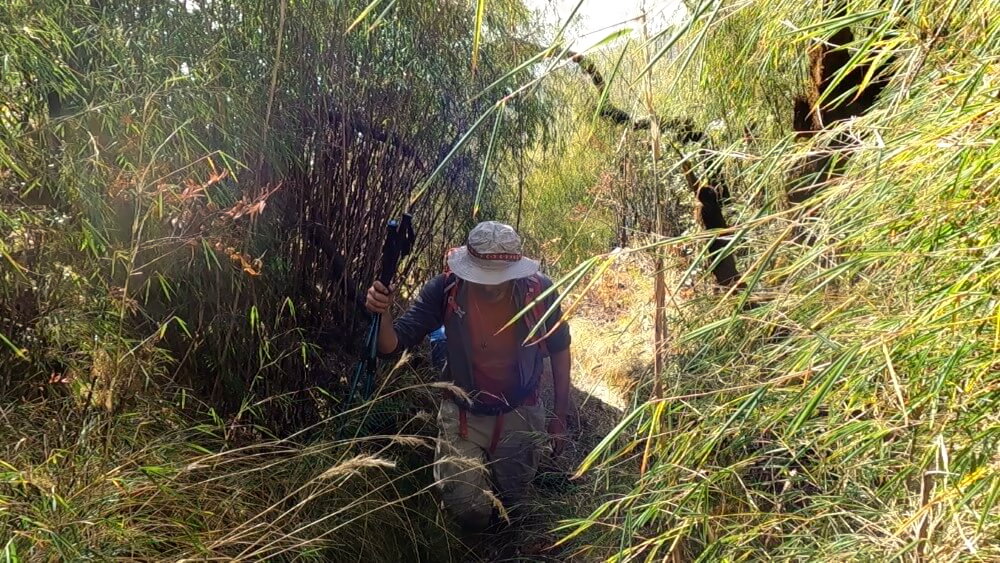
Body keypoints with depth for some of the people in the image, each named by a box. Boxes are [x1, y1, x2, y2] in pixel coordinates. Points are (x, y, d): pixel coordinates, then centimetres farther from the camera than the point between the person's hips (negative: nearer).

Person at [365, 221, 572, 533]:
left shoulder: (539, 291, -21)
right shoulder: (445, 289, -23)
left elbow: (559, 350, -3)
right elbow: (392, 345, -20)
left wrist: (560, 417, 1)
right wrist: (382, 312, -43)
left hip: (520, 415, 1)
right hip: (464, 415, -1)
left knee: (510, 507, 16)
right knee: (471, 515, -3)